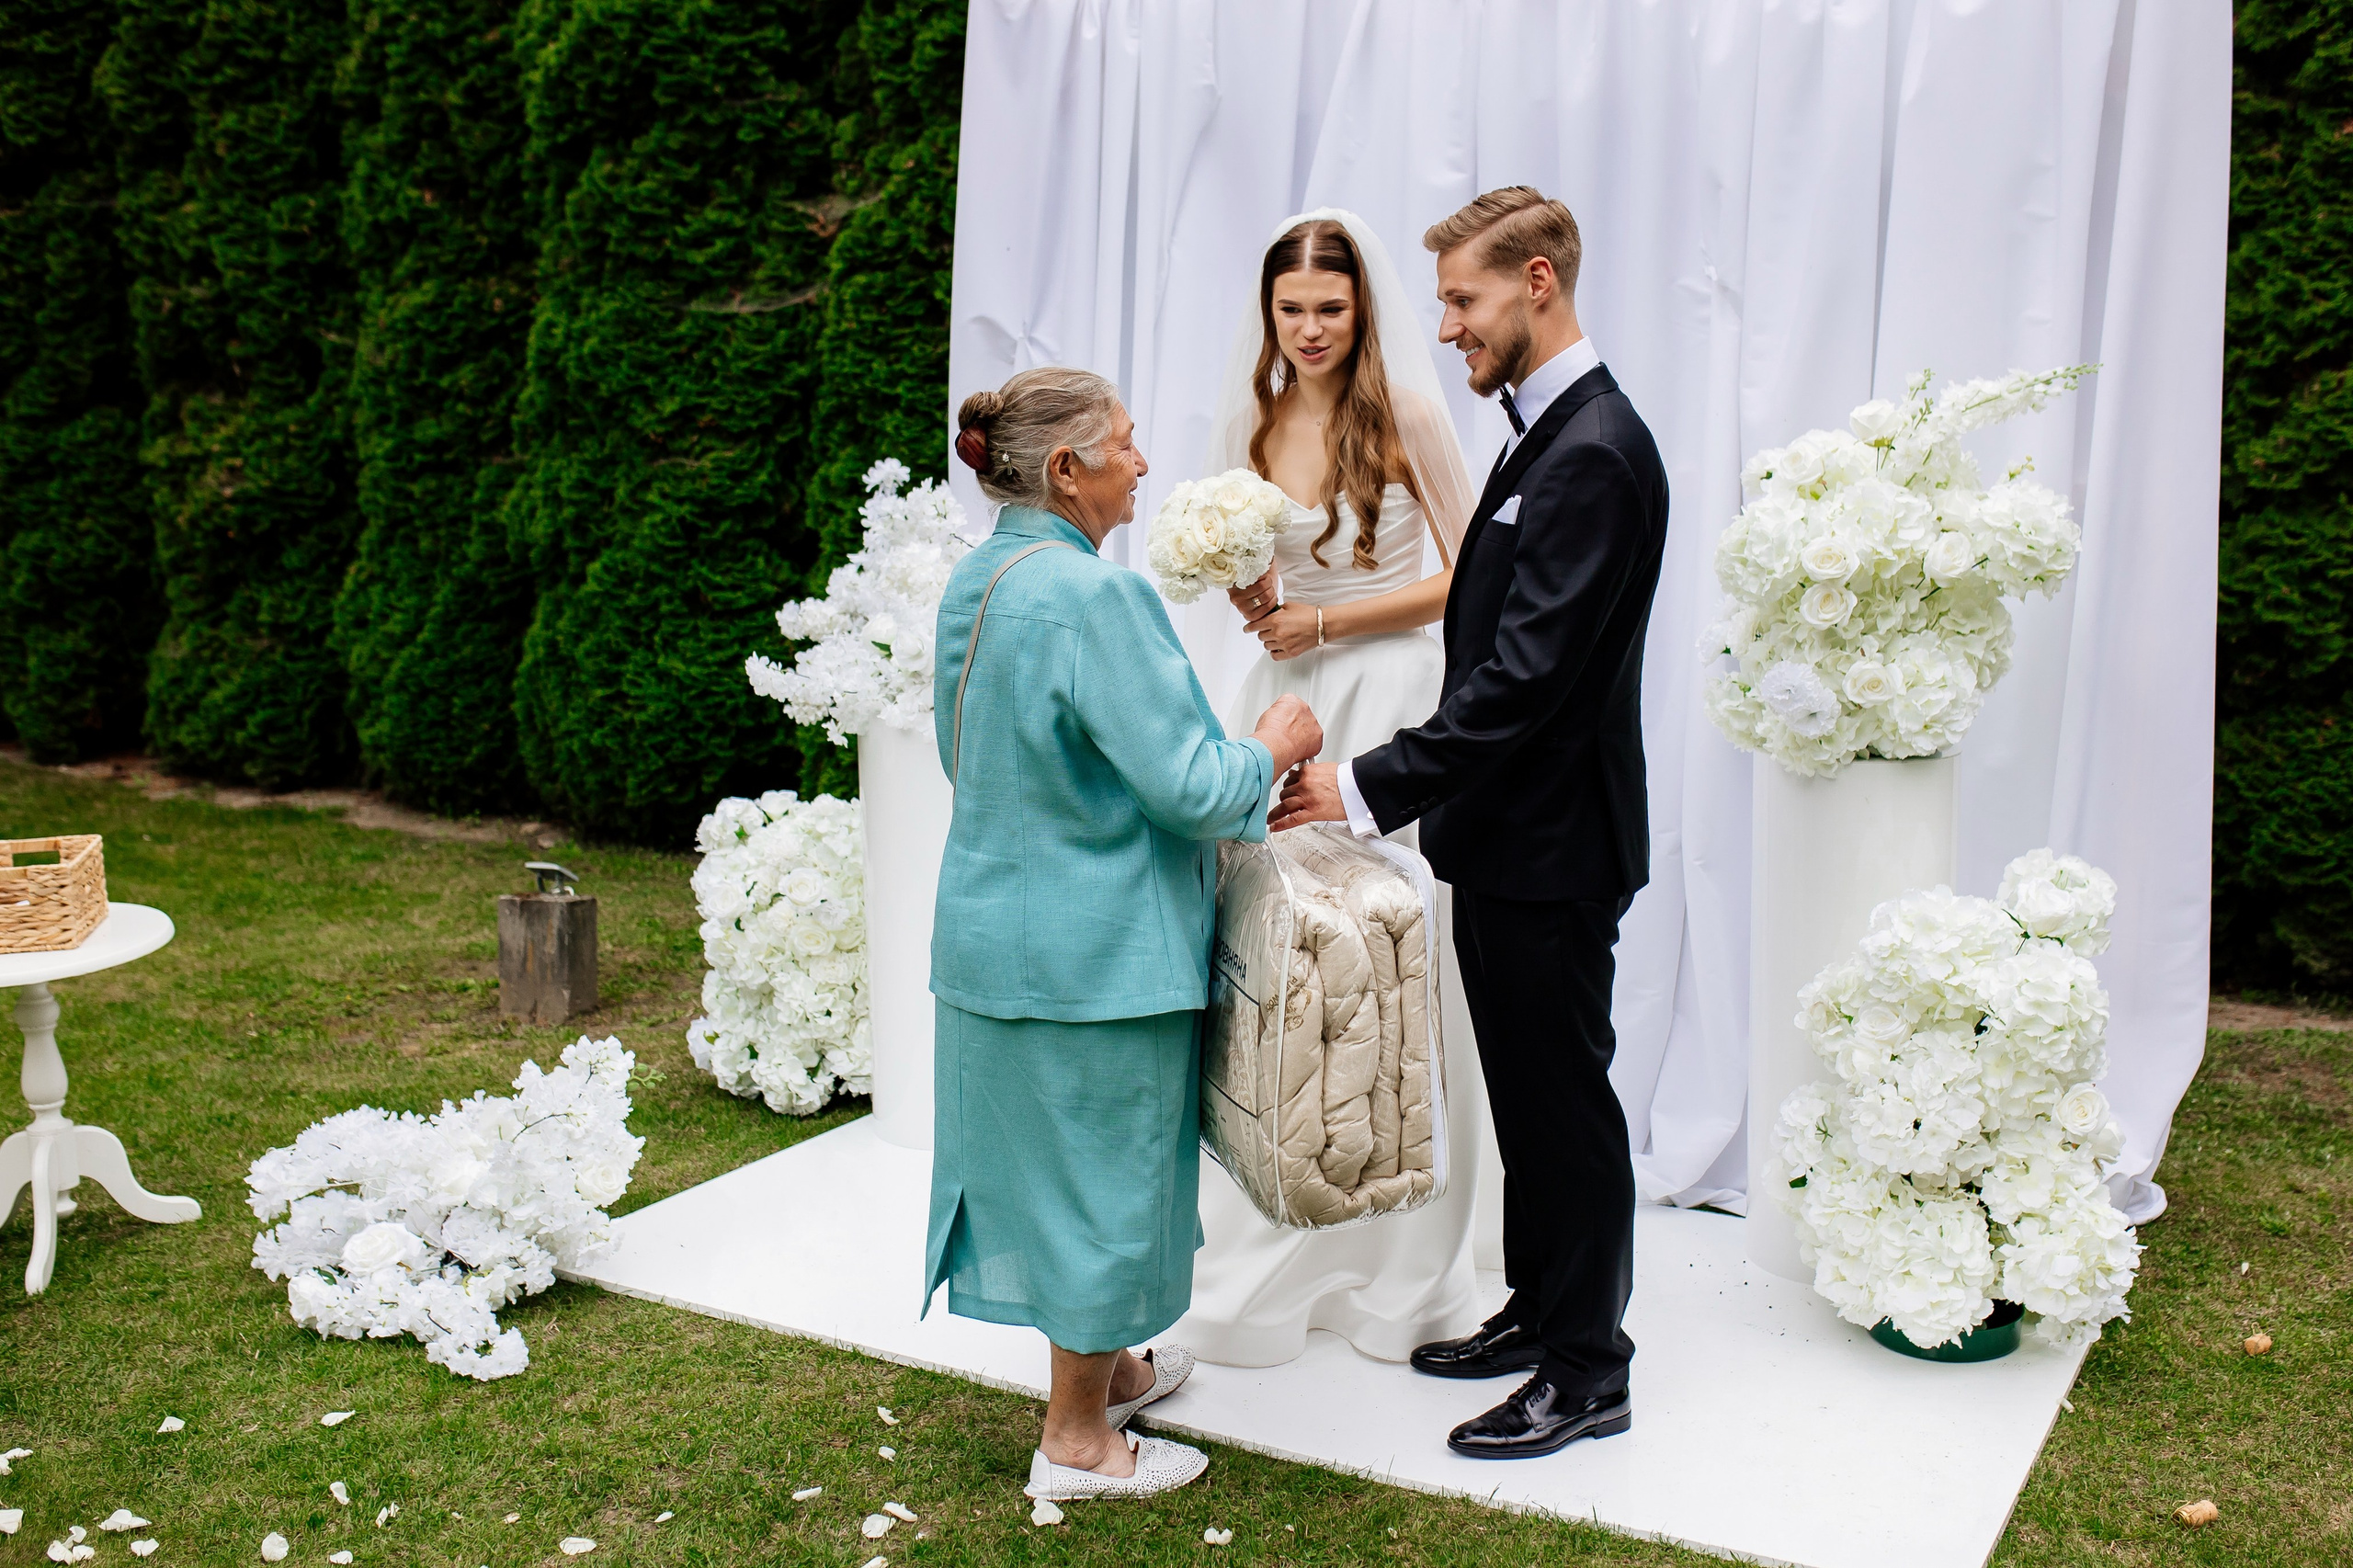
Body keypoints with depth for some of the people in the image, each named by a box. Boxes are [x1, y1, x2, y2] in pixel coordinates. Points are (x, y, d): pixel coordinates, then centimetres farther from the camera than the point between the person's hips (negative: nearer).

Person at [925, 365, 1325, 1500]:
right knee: (1104, 1165, 5)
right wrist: (1273, 749, -4)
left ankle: (1101, 1366, 39)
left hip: (994, 927, 9)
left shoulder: (973, 582, 6)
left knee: (1050, 1156, 20)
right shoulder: (1092, 596, -23)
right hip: (1096, 949, -9)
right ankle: (1077, 1439, 19)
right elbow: (1187, 783, -24)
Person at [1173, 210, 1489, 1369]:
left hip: (1388, 701, -4)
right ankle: (1279, 1256, 18)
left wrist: (1330, 622, -10)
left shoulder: (1407, 416, -6)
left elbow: (1467, 576, -6)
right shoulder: (1250, 423, 9)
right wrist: (1247, 597, -4)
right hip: (1281, 702, 4)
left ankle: (1394, 1267, 15)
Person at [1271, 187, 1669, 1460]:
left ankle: (1587, 1375, 19)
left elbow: (1525, 675, -26)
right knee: (1526, 1098, 19)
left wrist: (1372, 787, -26)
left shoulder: (1594, 453, -20)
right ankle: (1538, 1313, 35)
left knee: (1564, 1102, 3)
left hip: (1552, 852, -10)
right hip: (1508, 839, 10)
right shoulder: (1546, 435, 12)